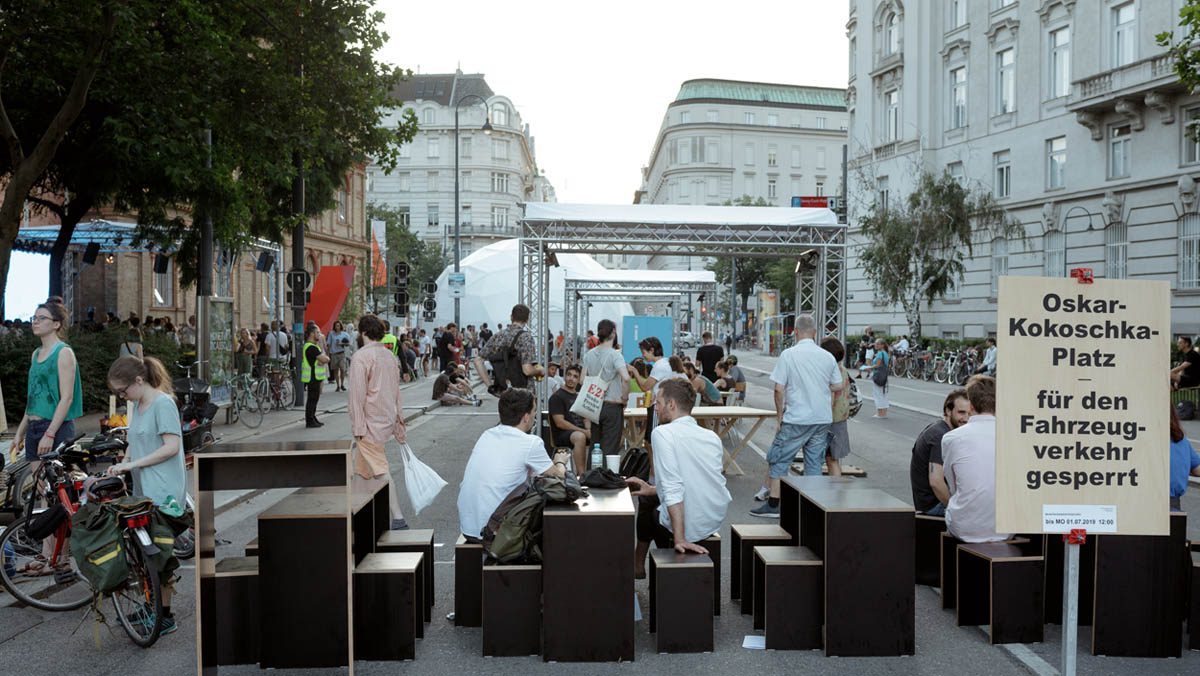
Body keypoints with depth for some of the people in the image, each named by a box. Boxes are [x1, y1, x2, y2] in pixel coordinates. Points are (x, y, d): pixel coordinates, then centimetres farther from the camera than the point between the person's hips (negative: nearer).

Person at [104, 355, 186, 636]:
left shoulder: (163, 403, -13)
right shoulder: (137, 405, 13)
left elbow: (172, 446, -19)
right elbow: (134, 442, 15)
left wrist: (132, 464, -17)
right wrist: (122, 465, -3)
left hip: (163, 492, -8)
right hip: (144, 490, 8)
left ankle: (165, 617, 5)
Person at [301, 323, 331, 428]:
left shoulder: (315, 346, 17)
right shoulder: (311, 347, -18)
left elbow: (324, 359, 20)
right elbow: (324, 359, -23)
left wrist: (324, 358, -2)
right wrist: (326, 357, -1)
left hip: (316, 377, 10)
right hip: (312, 378, -10)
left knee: (314, 399, 16)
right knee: (312, 399, -6)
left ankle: (313, 419, 23)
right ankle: (309, 421, -2)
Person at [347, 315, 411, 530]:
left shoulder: (361, 356, -13)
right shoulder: (389, 355, 11)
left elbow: (357, 393, -16)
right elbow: (396, 392, 16)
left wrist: (358, 427, -14)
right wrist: (399, 423, 21)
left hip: (371, 421, -8)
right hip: (387, 420, 8)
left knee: (380, 470, -7)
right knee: (361, 468, 18)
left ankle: (398, 519, -10)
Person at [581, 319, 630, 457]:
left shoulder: (589, 354, 5)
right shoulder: (615, 355, -13)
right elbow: (625, 378, -26)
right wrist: (625, 397, -13)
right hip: (613, 407, -5)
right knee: (610, 449, 0)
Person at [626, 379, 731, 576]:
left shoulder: (663, 432, -14)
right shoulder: (712, 437, 7)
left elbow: (674, 489, -23)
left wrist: (679, 539, -25)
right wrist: (653, 489, 23)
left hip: (689, 526, -6)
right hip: (716, 521, 6)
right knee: (649, 498, 28)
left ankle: (638, 566, 42)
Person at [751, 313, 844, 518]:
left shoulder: (788, 355, -9)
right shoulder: (827, 357, 2)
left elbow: (779, 389, -10)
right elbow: (838, 386, 11)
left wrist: (779, 413, 3)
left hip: (796, 419, -4)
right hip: (823, 418, 4)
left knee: (779, 459, 6)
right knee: (814, 462, 13)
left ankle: (773, 504, 6)